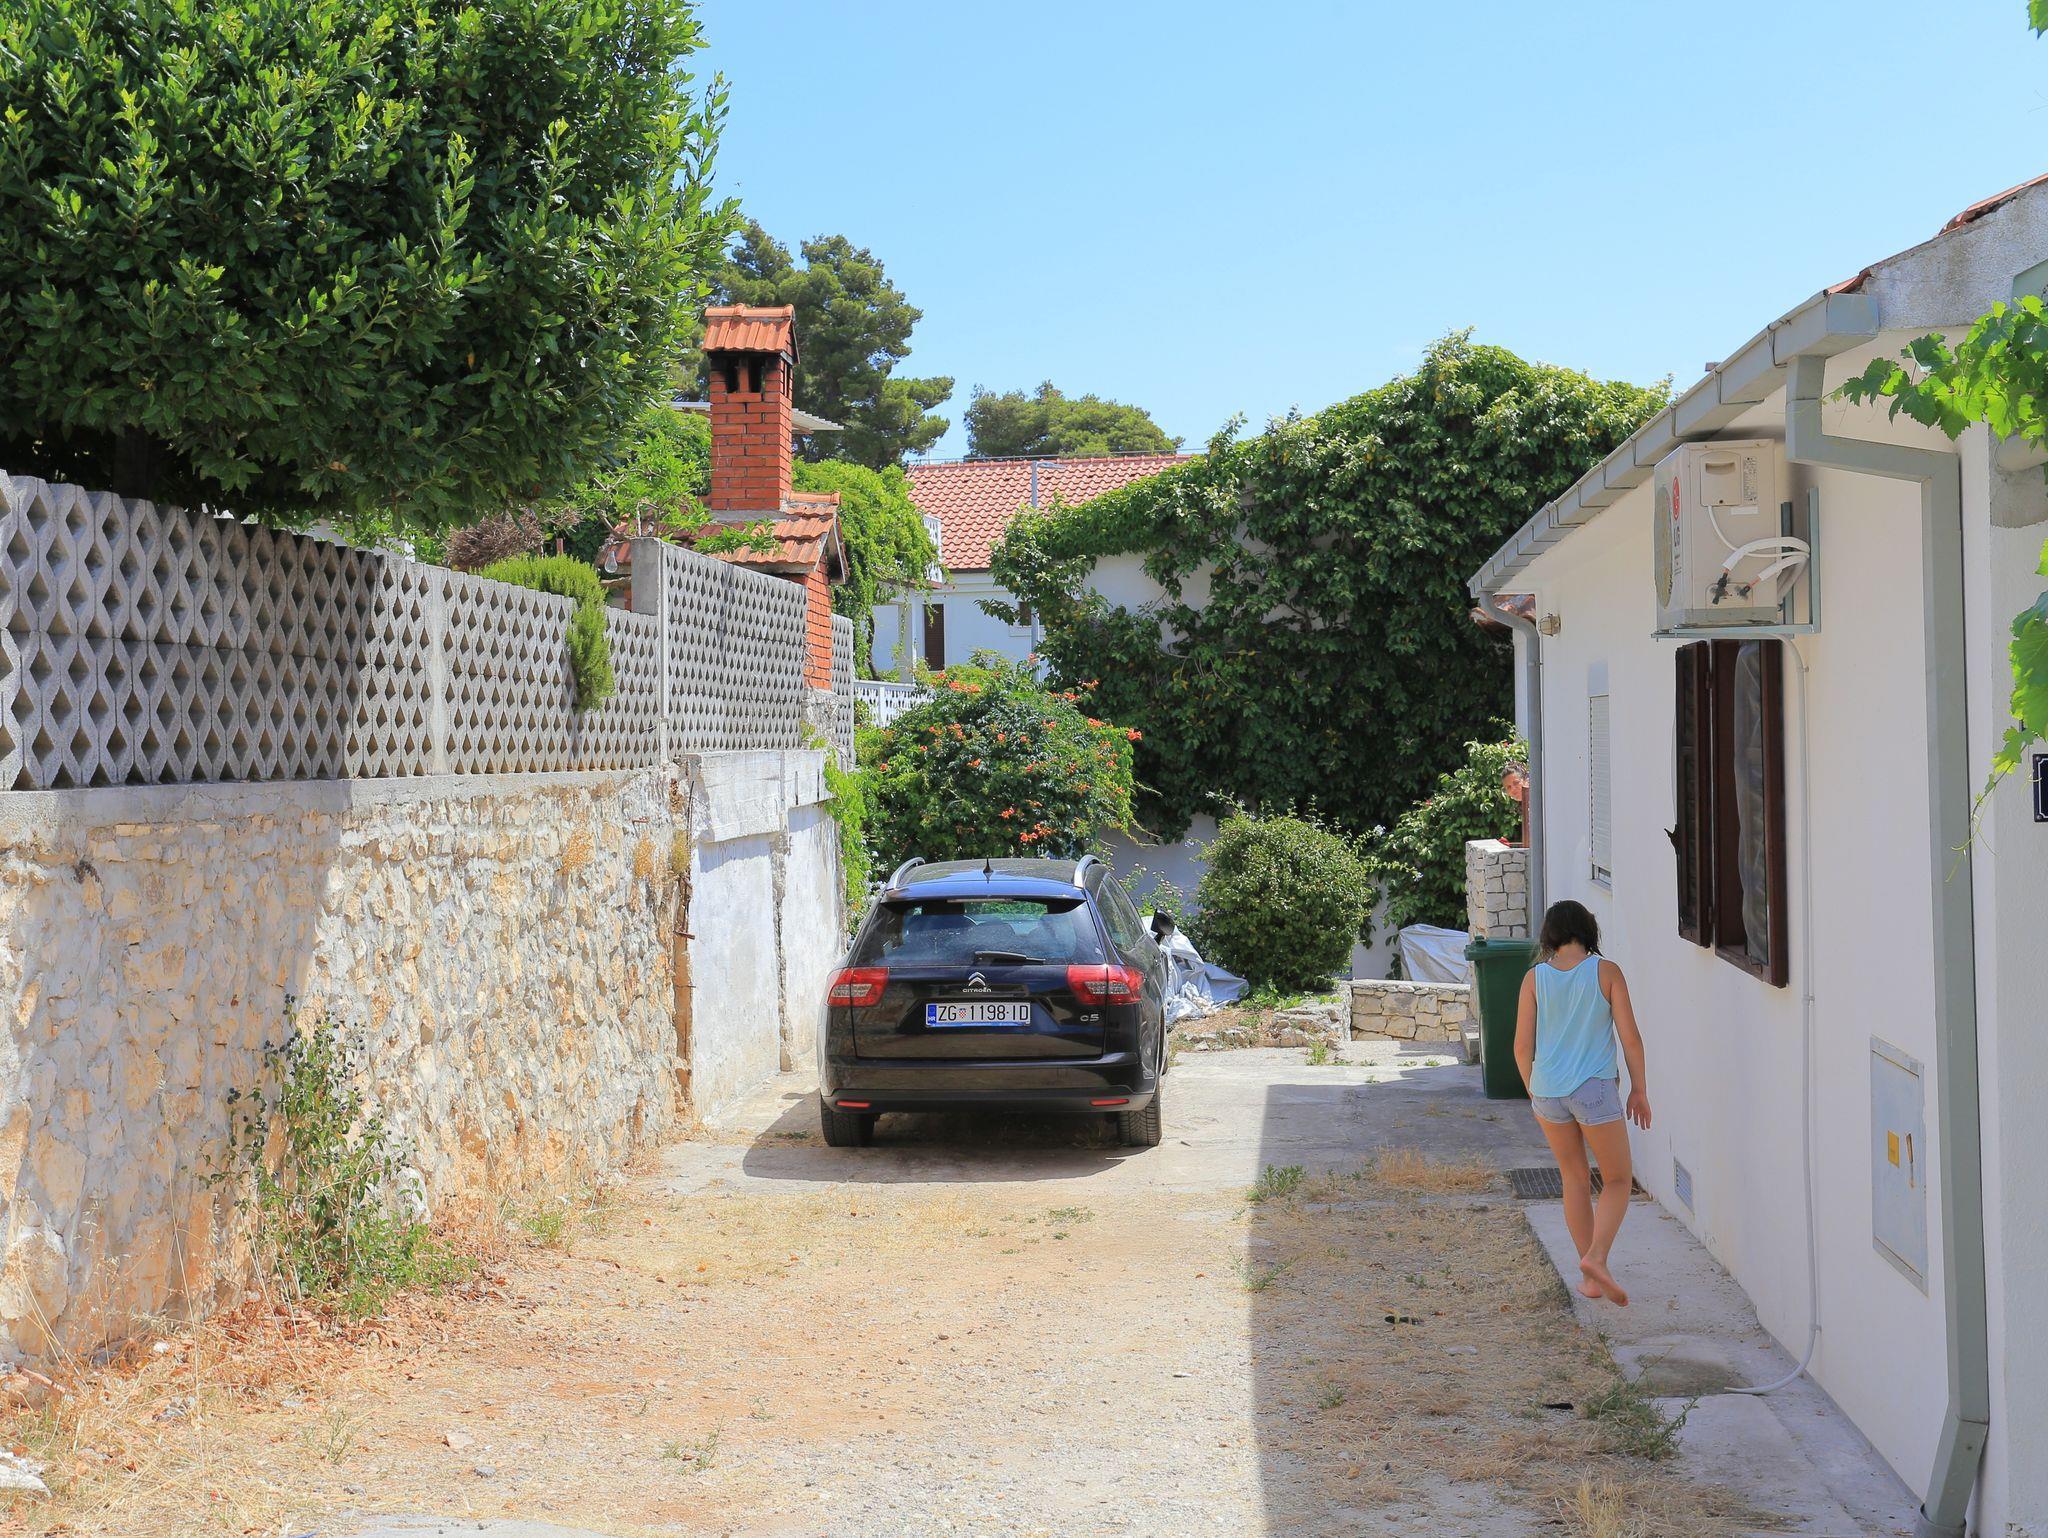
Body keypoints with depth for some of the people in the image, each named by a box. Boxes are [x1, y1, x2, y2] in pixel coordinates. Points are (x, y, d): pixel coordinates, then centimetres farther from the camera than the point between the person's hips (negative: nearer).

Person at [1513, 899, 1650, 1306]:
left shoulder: (1535, 978, -1)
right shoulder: (1606, 972, -6)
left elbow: (1522, 1047, 0)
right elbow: (1630, 1037, -7)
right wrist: (1639, 1090, 5)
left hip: (1548, 1090, 3)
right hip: (1595, 1090, -3)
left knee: (1575, 1180, 18)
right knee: (1618, 1181, 10)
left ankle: (1591, 1278, 20)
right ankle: (1596, 1259, -13)